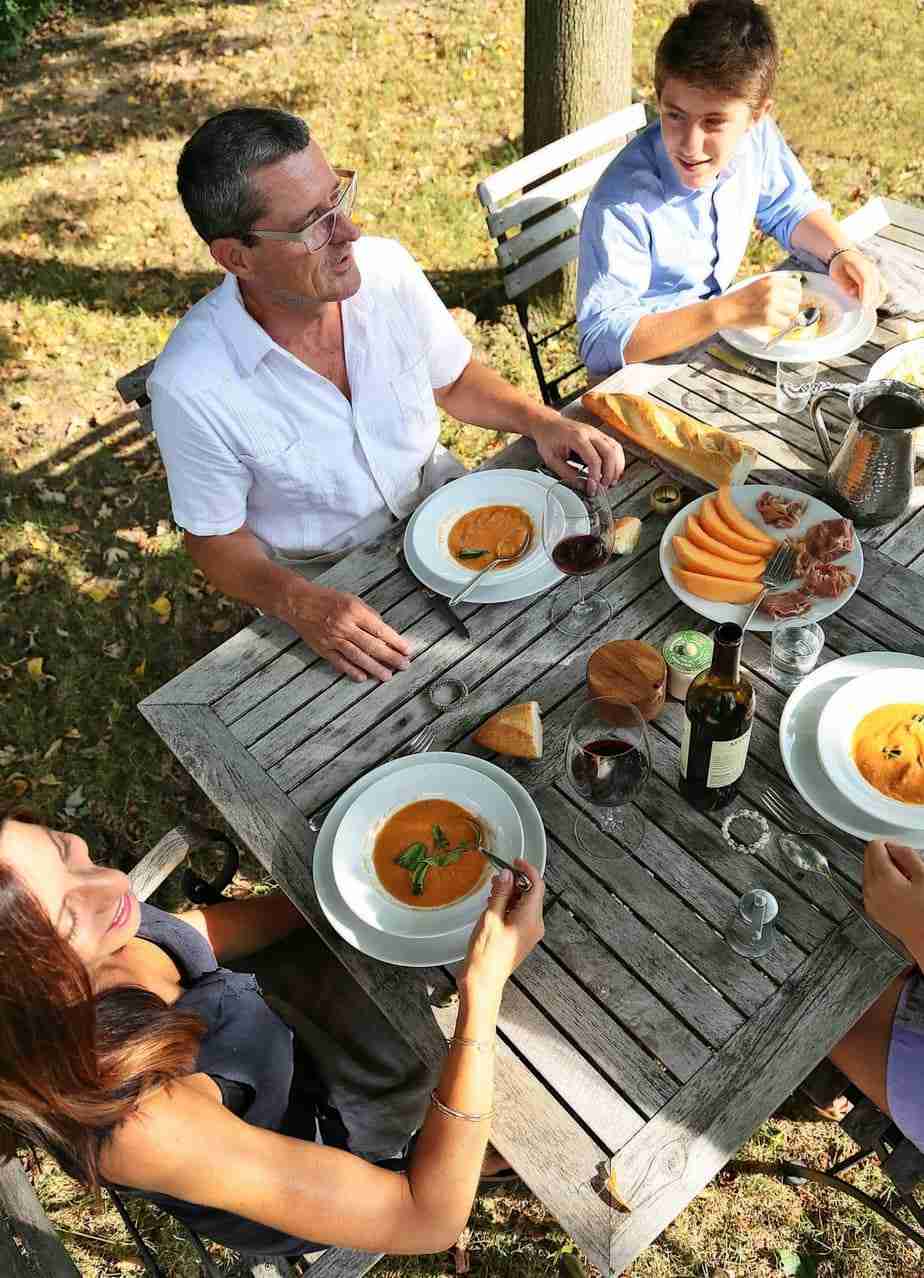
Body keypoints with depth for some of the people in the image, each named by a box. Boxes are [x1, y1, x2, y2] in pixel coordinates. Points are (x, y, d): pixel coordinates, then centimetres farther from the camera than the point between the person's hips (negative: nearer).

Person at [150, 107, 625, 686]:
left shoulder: (386, 266, -13)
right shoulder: (191, 386, -26)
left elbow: (453, 379, 5)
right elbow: (215, 537, -13)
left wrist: (541, 420, -12)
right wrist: (299, 603, -31)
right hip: (323, 580, -4)